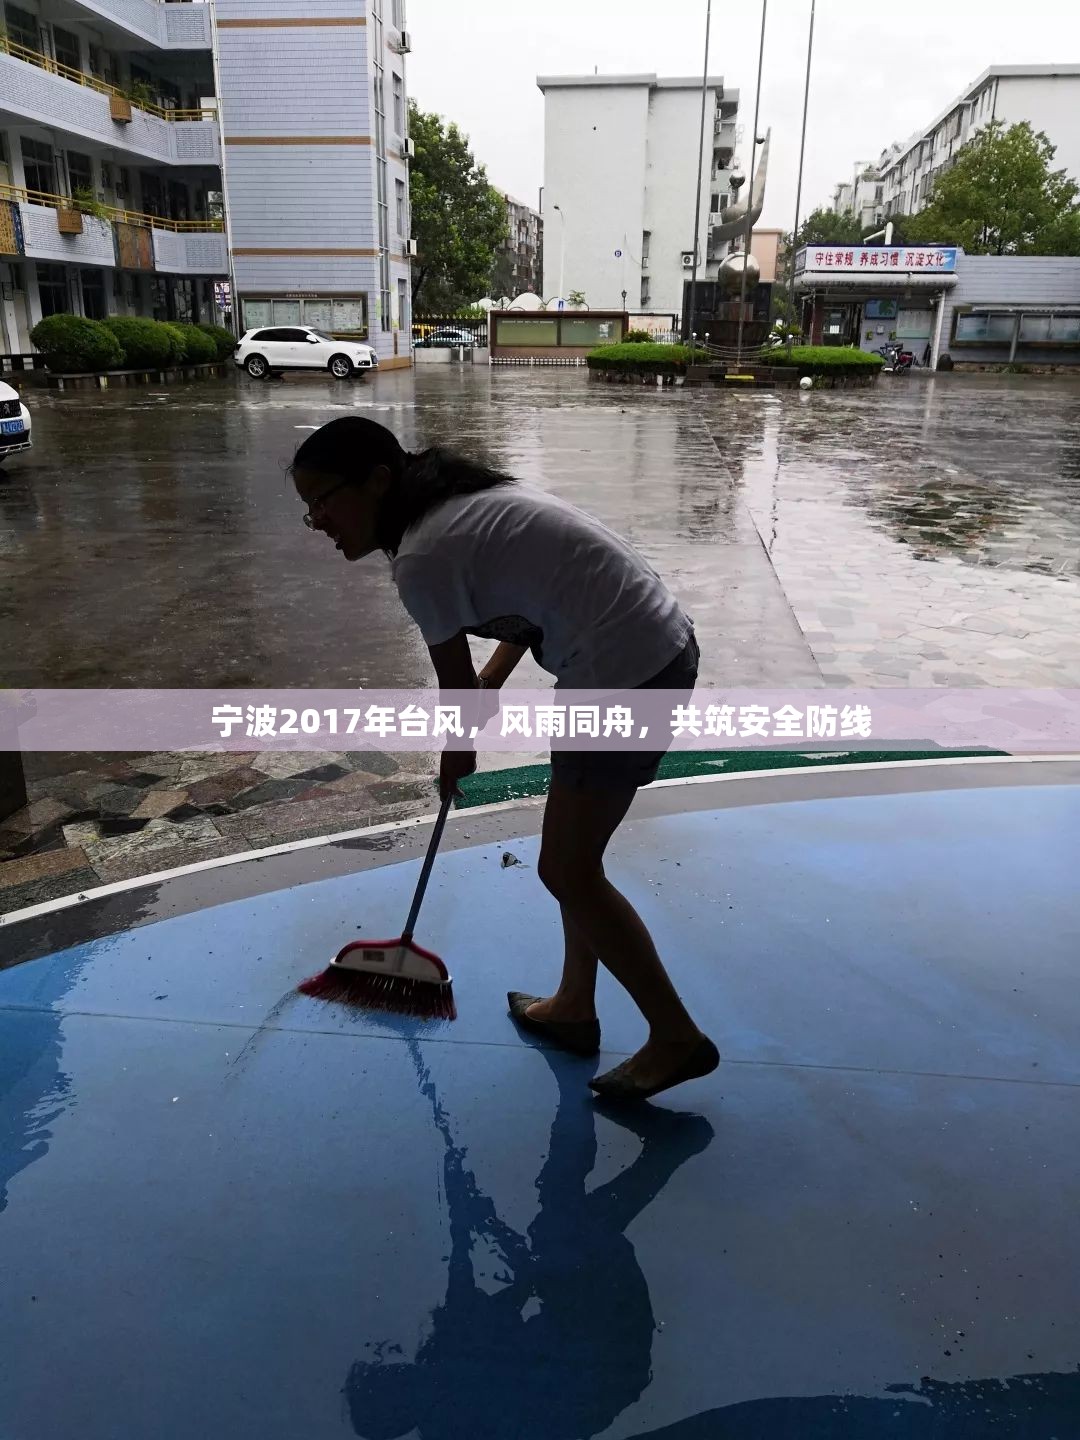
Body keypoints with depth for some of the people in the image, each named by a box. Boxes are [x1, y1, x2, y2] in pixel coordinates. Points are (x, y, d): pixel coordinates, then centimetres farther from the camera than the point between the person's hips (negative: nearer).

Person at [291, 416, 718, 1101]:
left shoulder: (420, 559, -15)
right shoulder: (464, 498, 13)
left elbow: (456, 682, -2)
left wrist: (456, 757, 17)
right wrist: (493, 682, 24)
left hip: (626, 676, -10)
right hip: (663, 645, 10)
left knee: (569, 872, 3)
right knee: (572, 855, 20)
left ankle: (678, 1038, 15)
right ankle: (574, 1006, 36)